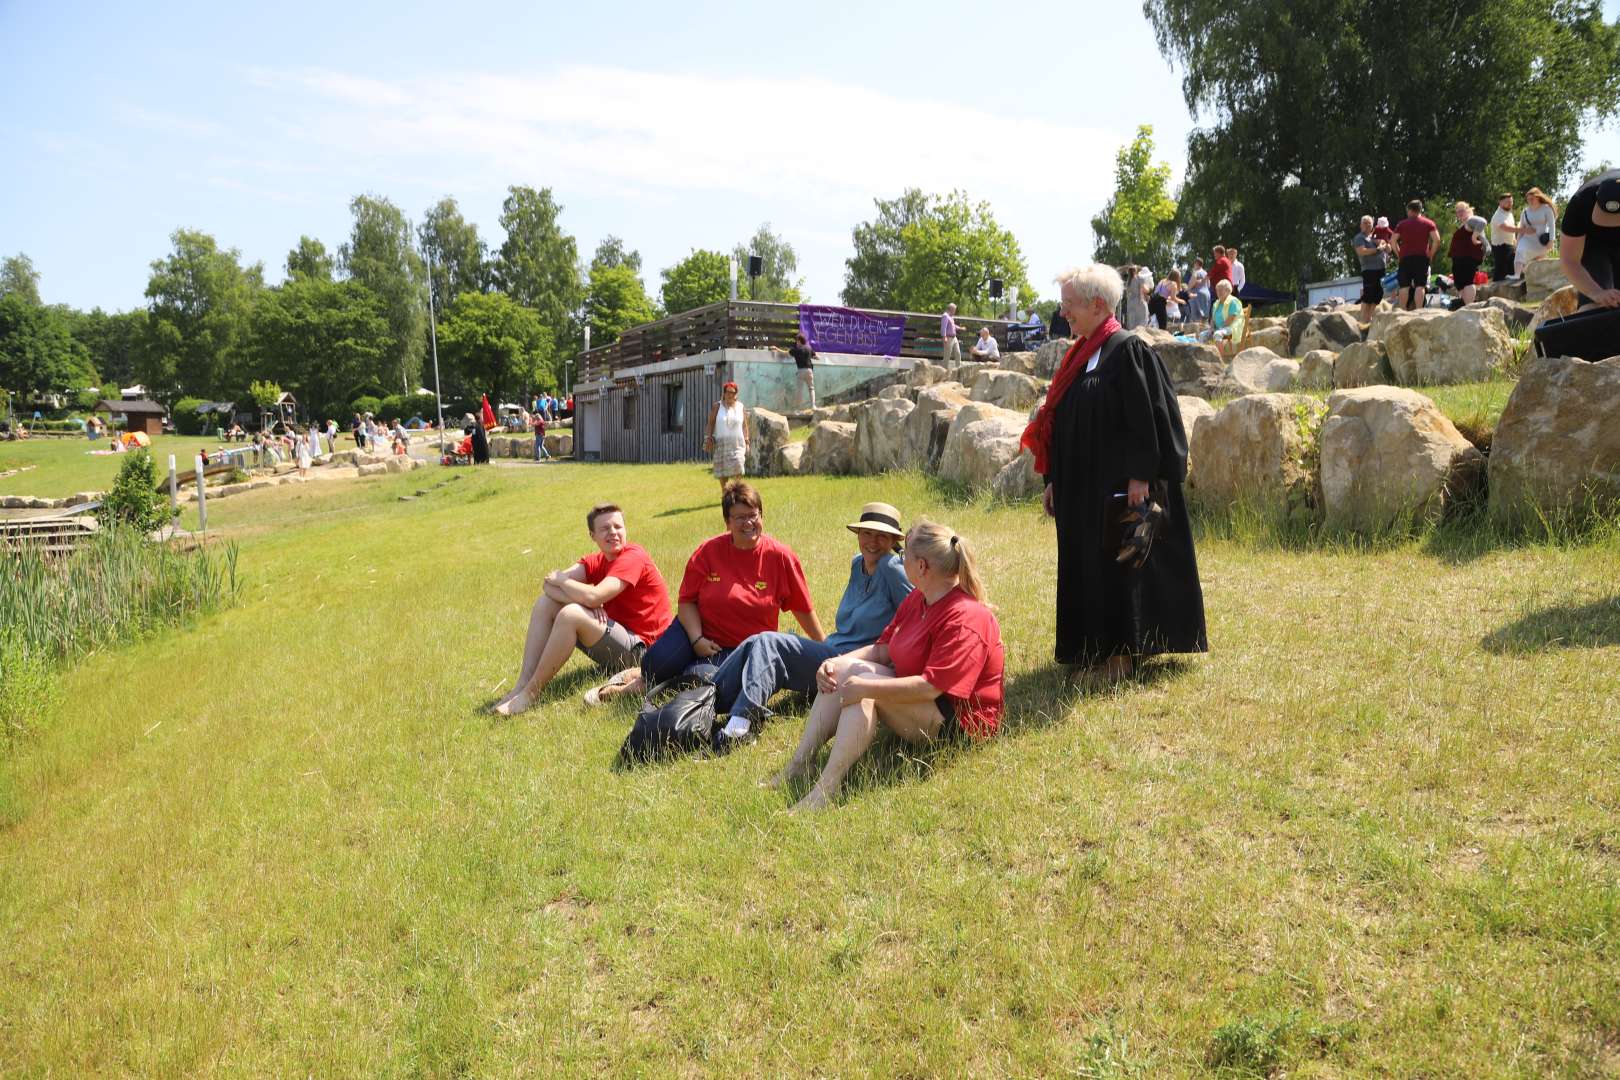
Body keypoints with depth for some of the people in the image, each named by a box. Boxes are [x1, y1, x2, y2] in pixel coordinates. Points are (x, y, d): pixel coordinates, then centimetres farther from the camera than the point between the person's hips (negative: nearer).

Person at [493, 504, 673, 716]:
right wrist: (584, 601, -24)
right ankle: (522, 684, -9)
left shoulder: (633, 556, -15)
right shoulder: (596, 561, 8)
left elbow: (593, 597, -29)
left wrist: (561, 579, -10)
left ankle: (531, 692, -18)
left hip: (639, 649, -9)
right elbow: (549, 584, -6)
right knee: (546, 603, 1)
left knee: (570, 615, -28)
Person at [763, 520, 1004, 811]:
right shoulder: (916, 600, 7)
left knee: (864, 680, -29)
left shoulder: (964, 619, -23)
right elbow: (882, 648, 7)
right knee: (843, 669, -8)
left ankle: (827, 787, -33)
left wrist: (868, 687, -32)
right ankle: (800, 763, -15)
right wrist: (837, 662, -9)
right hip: (916, 700, 10)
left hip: (959, 720, -9)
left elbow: (931, 687, -30)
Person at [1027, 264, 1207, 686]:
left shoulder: (1129, 350, -10)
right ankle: (1092, 650, 21)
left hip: (1116, 484, -8)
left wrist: (1139, 476, -21)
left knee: (1116, 567, -2)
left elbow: (1146, 416, -16)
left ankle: (1120, 653, 7)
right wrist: (1052, 481, 15)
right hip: (1079, 486, 9)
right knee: (1084, 565, 11)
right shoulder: (1078, 355, 15)